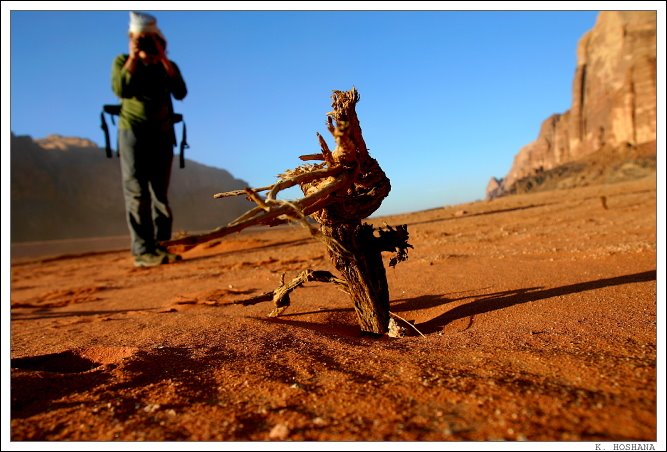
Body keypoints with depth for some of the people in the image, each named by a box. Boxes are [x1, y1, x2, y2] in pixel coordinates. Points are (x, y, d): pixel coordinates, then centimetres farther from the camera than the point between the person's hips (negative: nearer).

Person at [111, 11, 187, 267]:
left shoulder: (167, 66, 13)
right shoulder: (123, 62, 7)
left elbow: (180, 93, -7)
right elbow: (120, 90, -14)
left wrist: (163, 58, -8)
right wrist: (134, 57, -8)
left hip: (162, 134, 3)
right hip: (133, 132, -2)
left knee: (160, 193, 1)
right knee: (137, 193, -8)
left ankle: (160, 246, 5)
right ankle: (142, 251, -8)